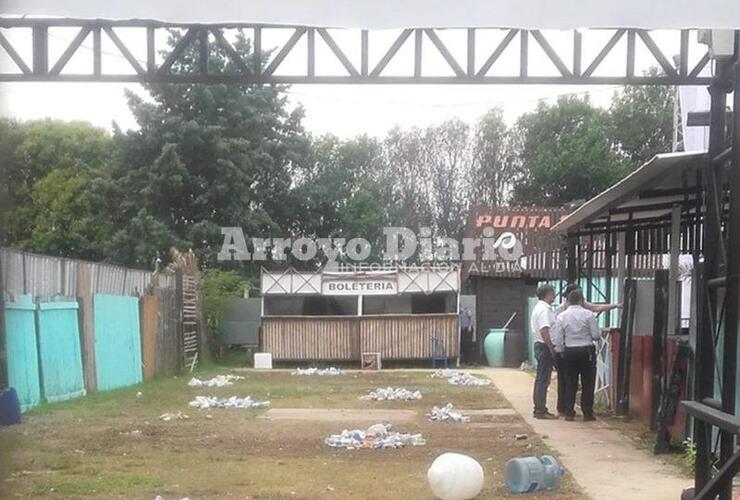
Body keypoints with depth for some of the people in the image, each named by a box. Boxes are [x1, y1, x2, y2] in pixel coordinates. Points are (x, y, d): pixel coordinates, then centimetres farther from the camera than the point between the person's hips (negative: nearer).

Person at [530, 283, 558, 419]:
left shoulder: (539, 308, 17)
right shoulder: (544, 310, -16)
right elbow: (544, 332, -23)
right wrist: (552, 350, -20)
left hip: (540, 346, 11)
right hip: (545, 347, -11)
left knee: (541, 379, 14)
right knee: (543, 380, -7)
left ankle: (539, 408, 20)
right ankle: (541, 410, -5)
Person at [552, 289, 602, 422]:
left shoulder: (562, 316, 1)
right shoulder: (588, 314, -6)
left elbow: (558, 338, 0)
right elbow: (596, 335, -6)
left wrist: (562, 352, 12)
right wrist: (599, 331, 15)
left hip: (569, 352, 2)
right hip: (587, 351, -2)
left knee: (570, 383, 9)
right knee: (587, 383, 6)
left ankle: (569, 413, 10)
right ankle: (587, 413, 8)